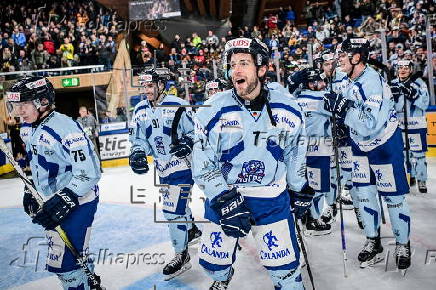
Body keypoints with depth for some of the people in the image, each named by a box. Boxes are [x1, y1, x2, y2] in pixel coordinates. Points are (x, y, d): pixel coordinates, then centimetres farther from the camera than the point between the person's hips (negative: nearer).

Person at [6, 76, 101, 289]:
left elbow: (88, 172, -28)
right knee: (74, 254, 23)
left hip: (77, 201, -9)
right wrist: (30, 191, 20)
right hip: (53, 200, 9)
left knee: (64, 262, -8)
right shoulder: (31, 129, 4)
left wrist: (62, 202, -31)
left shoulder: (64, 128, -26)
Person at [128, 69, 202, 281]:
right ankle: (192, 230, 49)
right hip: (162, 166, 7)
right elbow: (138, 139, 10)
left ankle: (182, 255, 2)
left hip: (182, 163, -7)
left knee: (173, 209, -11)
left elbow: (196, 130, -8)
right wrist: (137, 154, -8)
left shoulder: (178, 106, -15)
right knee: (176, 203, 23)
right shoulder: (140, 111, 3)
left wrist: (188, 143, -25)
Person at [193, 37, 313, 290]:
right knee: (214, 262, 11)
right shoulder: (214, 110, -13)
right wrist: (225, 202, -20)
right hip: (224, 196, 0)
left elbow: (295, 152, 8)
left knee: (284, 266, 3)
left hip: (273, 198, 0)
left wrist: (300, 189, 13)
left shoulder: (287, 109, -7)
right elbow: (203, 164, -12)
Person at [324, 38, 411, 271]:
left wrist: (343, 108, -36)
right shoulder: (349, 81, -1)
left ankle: (403, 245, 22)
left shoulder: (373, 83, -28)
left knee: (393, 196, 4)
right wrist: (340, 123, -2)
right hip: (360, 143, 8)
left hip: (385, 144, -8)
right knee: (364, 193, 11)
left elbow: (371, 124, -36)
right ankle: (373, 243, 25)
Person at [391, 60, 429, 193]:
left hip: (416, 124, -4)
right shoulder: (393, 84, 4)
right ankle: (411, 176, 29)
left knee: (418, 153, -1)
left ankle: (421, 180, 12)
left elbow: (424, 104, -14)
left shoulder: (418, 83, -7)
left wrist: (413, 94, -28)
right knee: (402, 152, 12)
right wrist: (393, 96, -18)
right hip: (399, 124, 4)